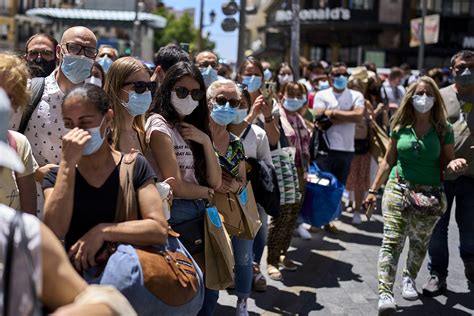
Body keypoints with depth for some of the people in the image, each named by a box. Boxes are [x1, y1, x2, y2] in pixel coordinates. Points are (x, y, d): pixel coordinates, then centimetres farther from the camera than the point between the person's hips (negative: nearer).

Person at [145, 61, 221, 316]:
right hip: (175, 214, -7)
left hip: (200, 214, 7)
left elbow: (215, 182, 6)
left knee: (208, 289, 11)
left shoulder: (193, 128, 14)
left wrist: (205, 140, -5)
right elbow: (176, 187, -15)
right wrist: (207, 192, 3)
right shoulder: (159, 125, -9)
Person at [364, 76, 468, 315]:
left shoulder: (443, 130, 1)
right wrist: (373, 190, 9)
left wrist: (455, 164, -19)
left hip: (430, 194, 1)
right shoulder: (400, 127, 3)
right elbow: (388, 161, 10)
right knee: (392, 241, -10)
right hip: (398, 189, 0)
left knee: (419, 242, 13)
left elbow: (446, 164, 5)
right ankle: (385, 293, -13)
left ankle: (409, 279, 39)